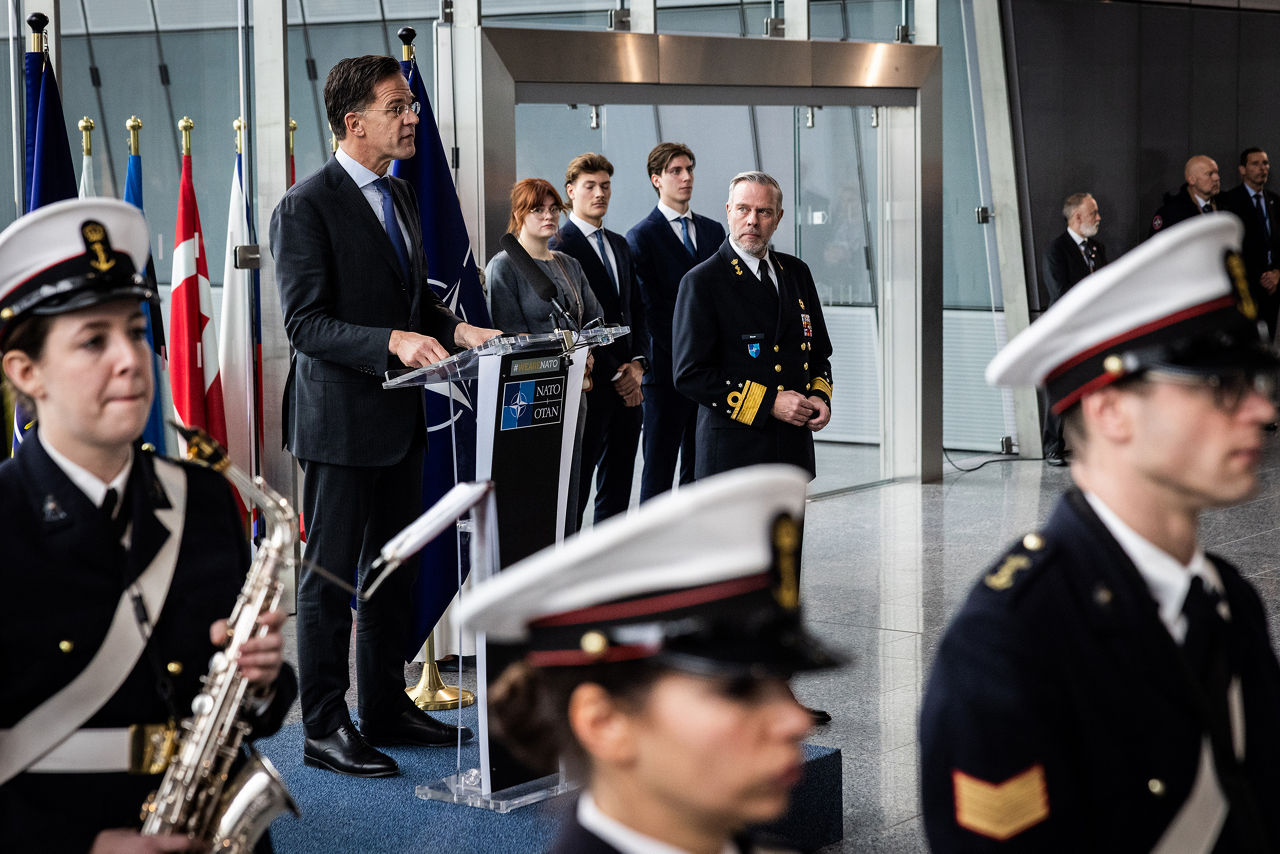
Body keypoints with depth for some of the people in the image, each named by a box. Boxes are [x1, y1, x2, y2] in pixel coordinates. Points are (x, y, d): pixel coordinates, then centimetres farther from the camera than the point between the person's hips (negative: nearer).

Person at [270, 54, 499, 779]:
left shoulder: (401, 196, 13)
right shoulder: (307, 207, -14)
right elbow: (306, 323, -19)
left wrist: (457, 329, 1)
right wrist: (395, 341, -29)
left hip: (399, 418, 9)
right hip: (341, 420, -9)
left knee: (394, 569, 17)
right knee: (331, 577, 0)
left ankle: (387, 708, 29)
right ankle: (325, 729, 8)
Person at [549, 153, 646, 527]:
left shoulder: (619, 244, 17)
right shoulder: (560, 246, -8)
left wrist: (636, 362, 0)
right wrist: (615, 374, -13)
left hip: (627, 381, 7)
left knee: (618, 486, 10)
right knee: (577, 482, -1)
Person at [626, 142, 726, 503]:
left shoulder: (712, 230, 14)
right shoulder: (641, 236, -4)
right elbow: (648, 308, -9)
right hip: (667, 369, -5)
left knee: (699, 467, 9)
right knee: (659, 465, 0)